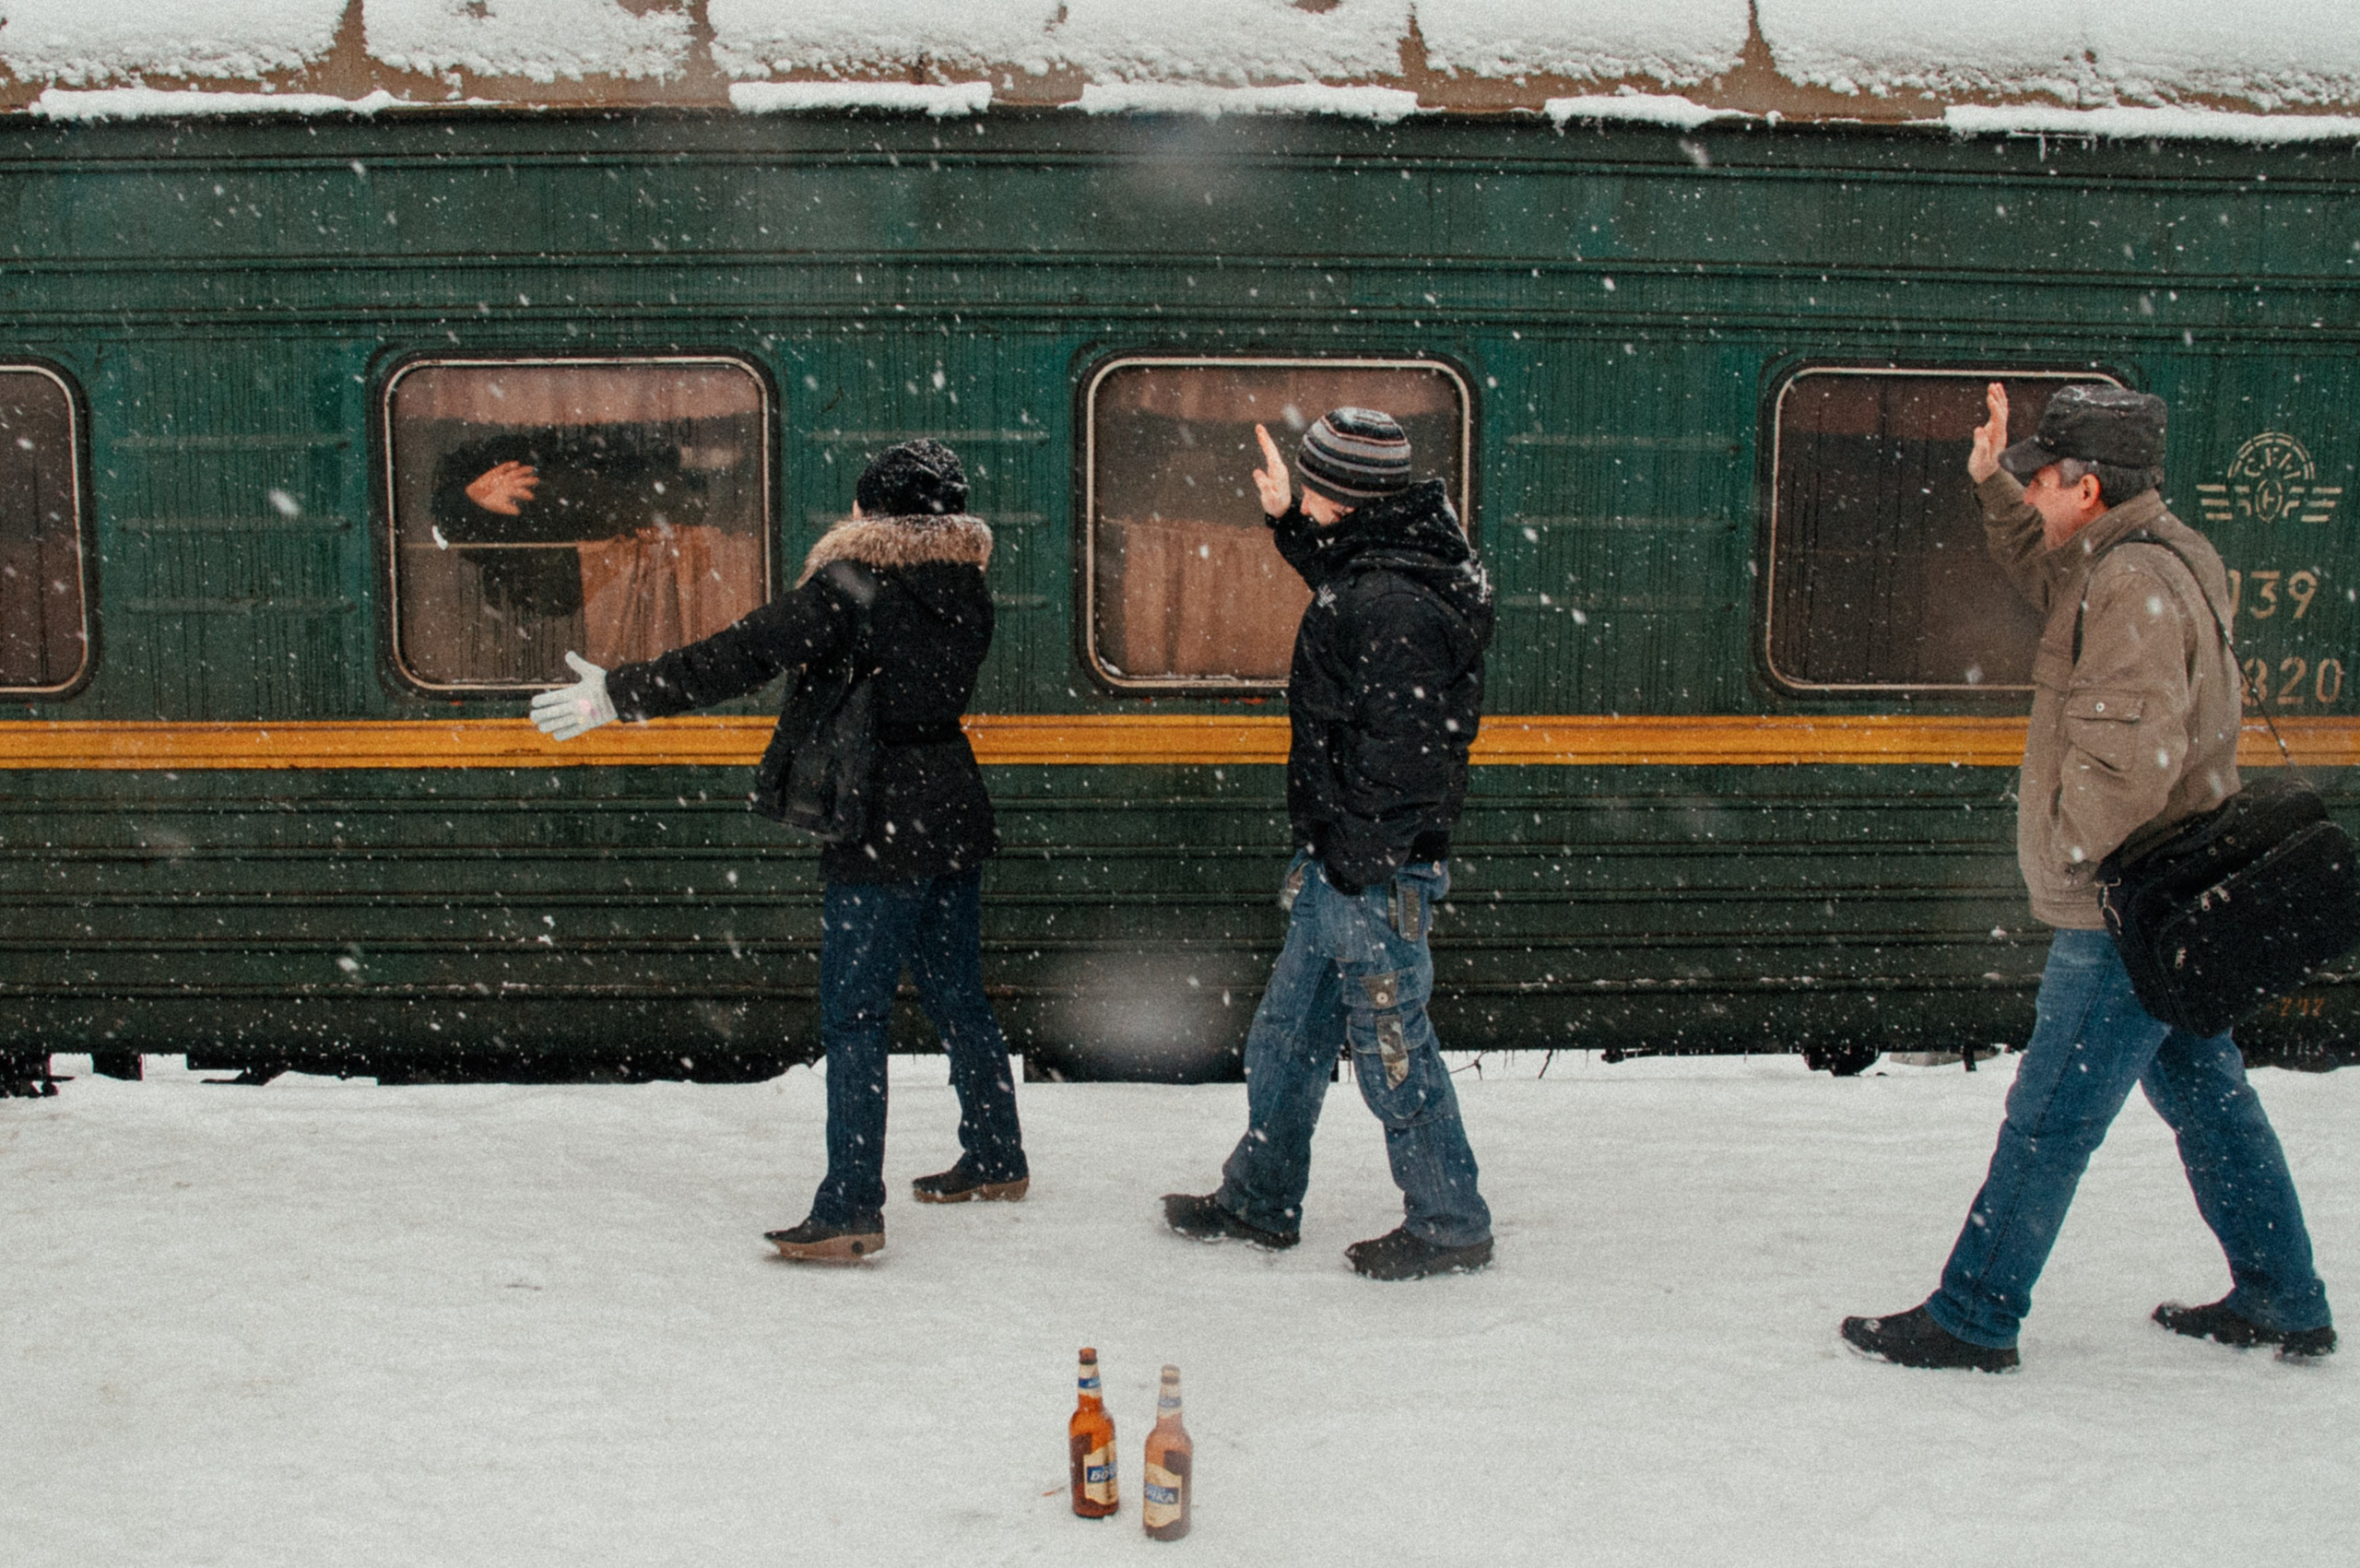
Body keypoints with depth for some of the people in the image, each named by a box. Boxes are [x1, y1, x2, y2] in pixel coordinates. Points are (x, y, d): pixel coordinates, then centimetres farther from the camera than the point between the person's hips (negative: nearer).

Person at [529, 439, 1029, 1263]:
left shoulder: (849, 584, -15)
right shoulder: (963, 585, 7)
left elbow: (743, 656, -20)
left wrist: (621, 693, -17)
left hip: (882, 828, -8)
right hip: (954, 814, 8)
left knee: (853, 1016, -4)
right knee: (957, 994, 20)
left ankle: (851, 1210, -5)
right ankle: (996, 1159, 32)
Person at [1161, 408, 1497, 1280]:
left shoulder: (1397, 606, -24)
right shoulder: (1375, 570, 8)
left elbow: (1405, 751, -26)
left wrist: (1357, 861, -22)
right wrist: (1288, 522, 29)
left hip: (1377, 873, -11)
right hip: (1341, 859, 11)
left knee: (1391, 1047, 1)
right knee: (1286, 1035, 19)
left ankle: (1450, 1226, 16)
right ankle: (1259, 1201, 32)